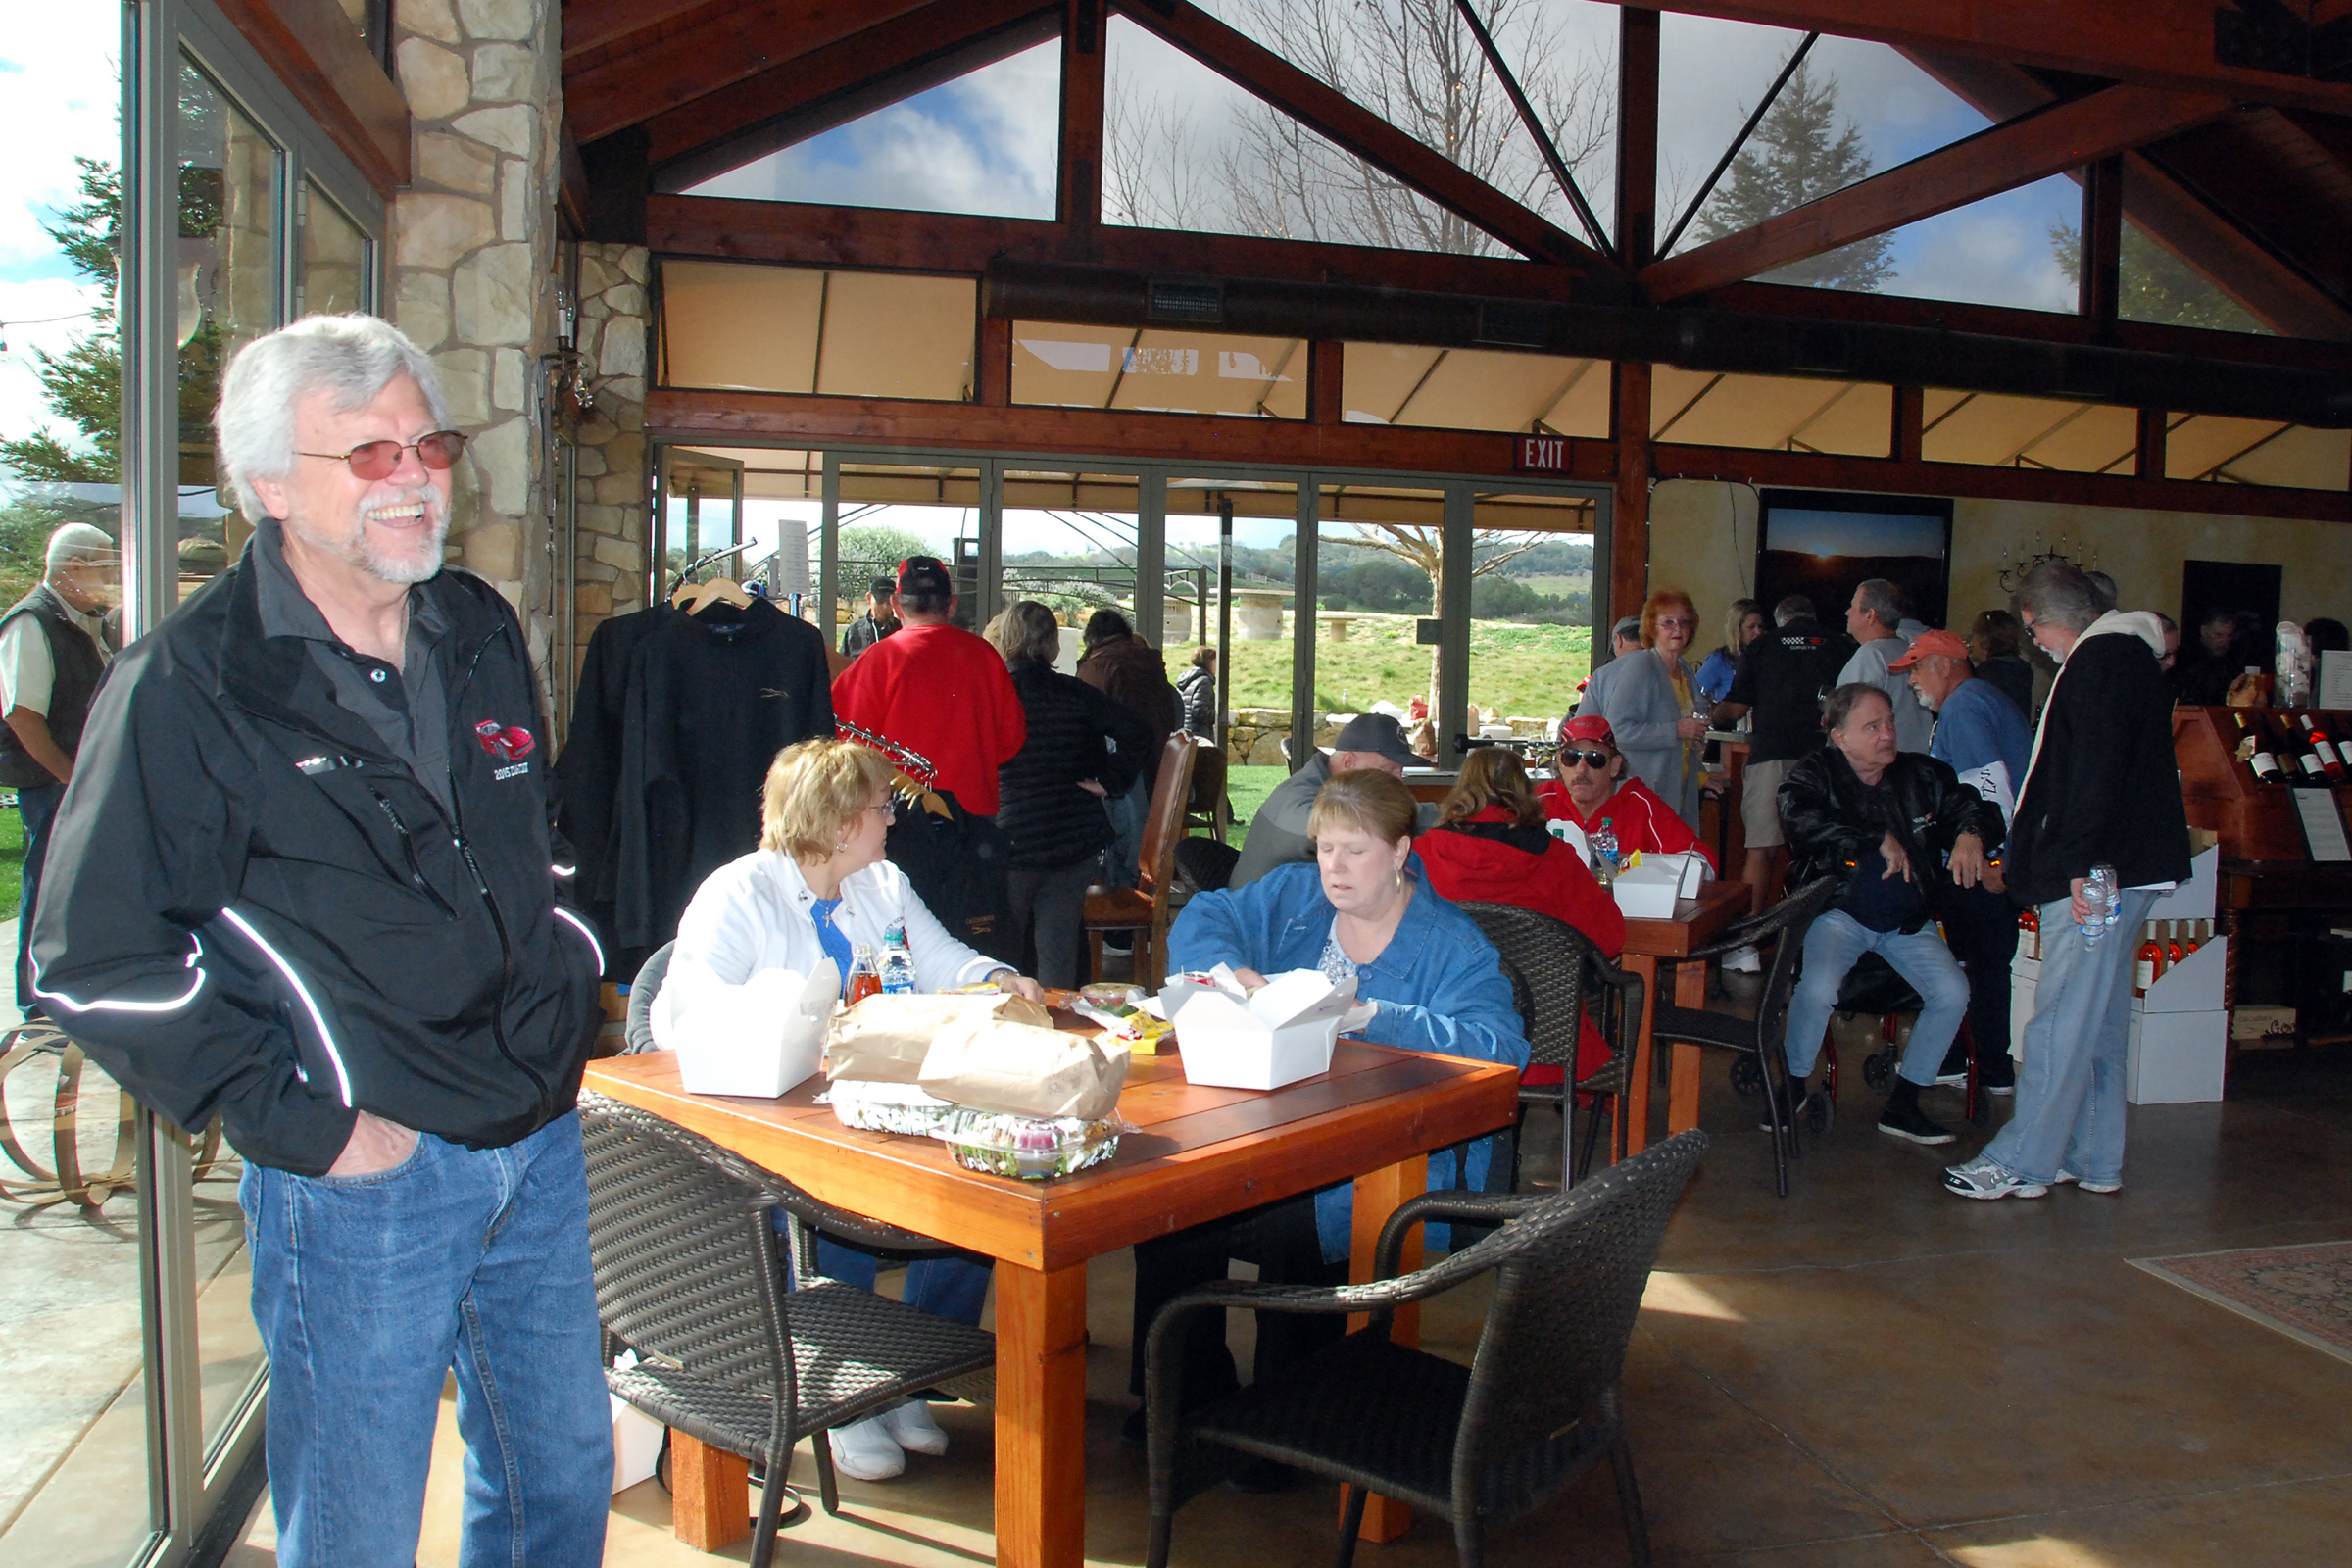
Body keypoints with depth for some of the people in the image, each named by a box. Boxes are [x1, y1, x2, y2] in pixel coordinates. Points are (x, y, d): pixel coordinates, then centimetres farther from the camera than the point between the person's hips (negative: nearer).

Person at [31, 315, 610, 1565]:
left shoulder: (482, 635, 8)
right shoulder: (188, 683, -11)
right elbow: (97, 956, -11)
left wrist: (568, 997, 11)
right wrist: (297, 1123, -15)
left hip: (540, 1145, 6)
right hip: (359, 1174, -5)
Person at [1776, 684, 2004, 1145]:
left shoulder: (1923, 775, 6)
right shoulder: (1816, 774, -5)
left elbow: (1973, 807, 12)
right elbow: (1799, 816, -25)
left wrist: (1971, 835, -13)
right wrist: (1880, 840, -23)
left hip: (1909, 922, 4)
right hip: (1839, 913, -4)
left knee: (1953, 993, -17)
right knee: (1817, 989, -29)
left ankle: (1902, 1106, 2)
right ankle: (1794, 1086, -1)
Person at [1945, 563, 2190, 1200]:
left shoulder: (2100, 661, -13)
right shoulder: (2128, 654, 19)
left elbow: (2096, 771, -23)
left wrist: (2080, 862, -25)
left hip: (2096, 875, -11)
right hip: (2119, 872, 11)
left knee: (2061, 1019, -6)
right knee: (2101, 1016, 14)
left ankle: (2023, 1162, -1)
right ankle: (2094, 1159, 22)